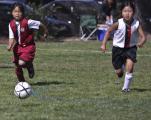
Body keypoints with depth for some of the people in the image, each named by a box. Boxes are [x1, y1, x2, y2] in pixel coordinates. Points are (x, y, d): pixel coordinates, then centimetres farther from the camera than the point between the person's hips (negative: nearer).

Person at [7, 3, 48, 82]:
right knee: (17, 67, 10)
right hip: (18, 47, 5)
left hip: (28, 46, -5)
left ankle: (30, 66, 10)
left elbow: (40, 24, -5)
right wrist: (10, 46, -20)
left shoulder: (27, 22, -18)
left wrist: (45, 32, 10)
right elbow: (11, 37, -1)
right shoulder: (11, 24, -4)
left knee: (21, 63, -24)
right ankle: (21, 81, 32)